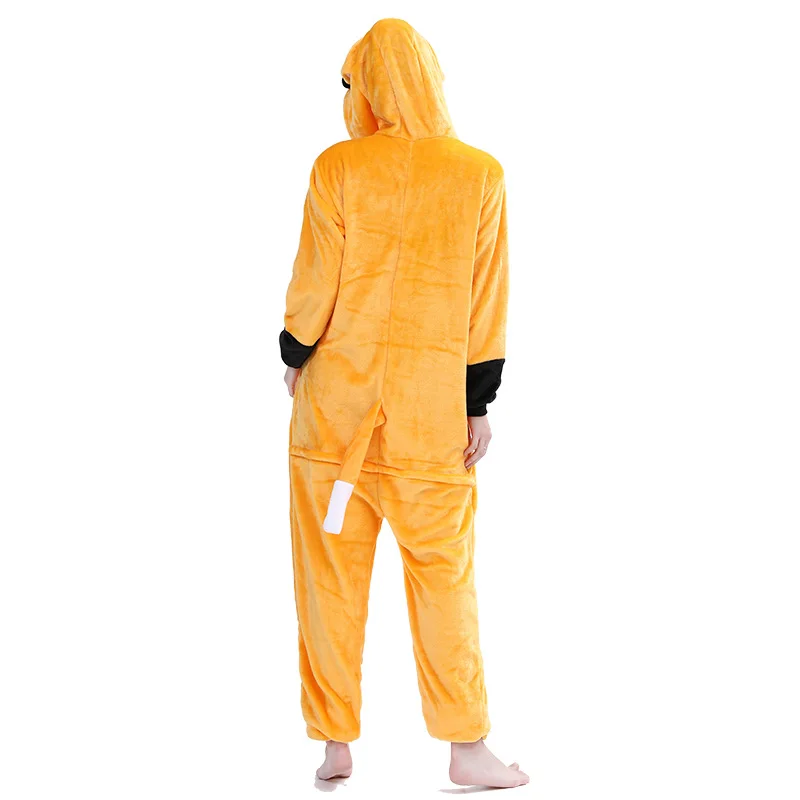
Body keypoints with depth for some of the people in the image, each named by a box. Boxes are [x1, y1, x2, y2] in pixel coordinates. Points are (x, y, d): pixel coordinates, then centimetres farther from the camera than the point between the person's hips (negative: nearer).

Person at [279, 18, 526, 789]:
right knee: (443, 576, 9)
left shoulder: (337, 167, -7)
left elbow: (313, 285, -5)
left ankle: (335, 745, 16)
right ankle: (467, 749, 14)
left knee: (331, 574, 9)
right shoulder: (479, 174, -2)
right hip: (431, 410, 1)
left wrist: (294, 358, 13)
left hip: (337, 396, 0)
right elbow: (487, 301, -1)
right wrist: (479, 403, 5)